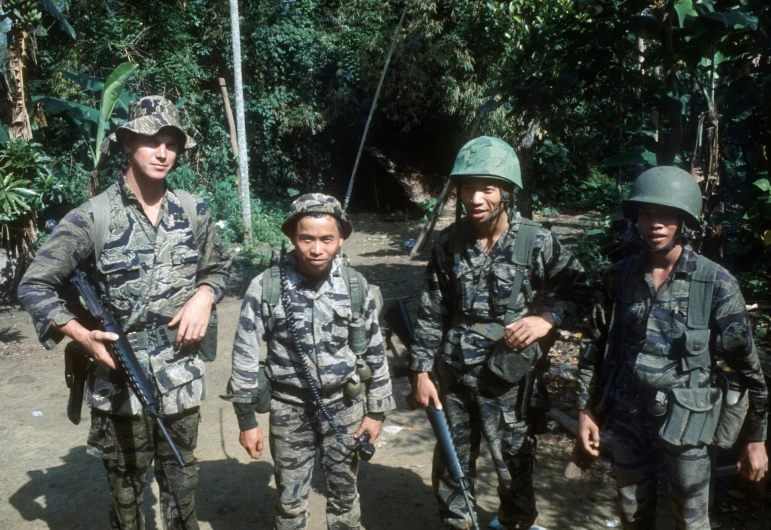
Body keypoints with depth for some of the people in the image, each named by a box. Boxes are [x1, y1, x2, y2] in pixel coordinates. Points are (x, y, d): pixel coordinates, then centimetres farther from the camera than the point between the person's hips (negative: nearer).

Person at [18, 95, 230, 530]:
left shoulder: (194, 211, 0)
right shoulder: (92, 217, -10)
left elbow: (218, 267, 14)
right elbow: (35, 287, -5)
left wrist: (203, 298, -6)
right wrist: (82, 335, -16)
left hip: (182, 379, 3)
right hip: (119, 383, -2)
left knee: (182, 484, 18)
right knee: (127, 491, 13)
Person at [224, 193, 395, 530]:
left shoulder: (356, 286, -8)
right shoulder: (266, 286, -14)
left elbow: (375, 352, 2)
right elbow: (246, 354, -7)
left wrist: (376, 411, 3)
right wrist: (246, 419, -4)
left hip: (345, 405, 1)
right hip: (290, 408, -1)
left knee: (344, 494, 16)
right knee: (290, 500, 13)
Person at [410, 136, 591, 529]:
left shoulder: (537, 243, -9)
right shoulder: (450, 243, -1)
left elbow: (577, 289, 0)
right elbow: (432, 312, 3)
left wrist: (548, 318, -18)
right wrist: (421, 371, 1)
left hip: (511, 378, -2)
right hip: (455, 374, 3)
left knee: (514, 468, 11)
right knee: (451, 465, 16)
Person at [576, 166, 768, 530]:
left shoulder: (716, 284, -11)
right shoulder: (620, 277, -1)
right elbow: (598, 346, 6)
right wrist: (587, 410, 4)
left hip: (685, 424, -3)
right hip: (627, 420, 3)